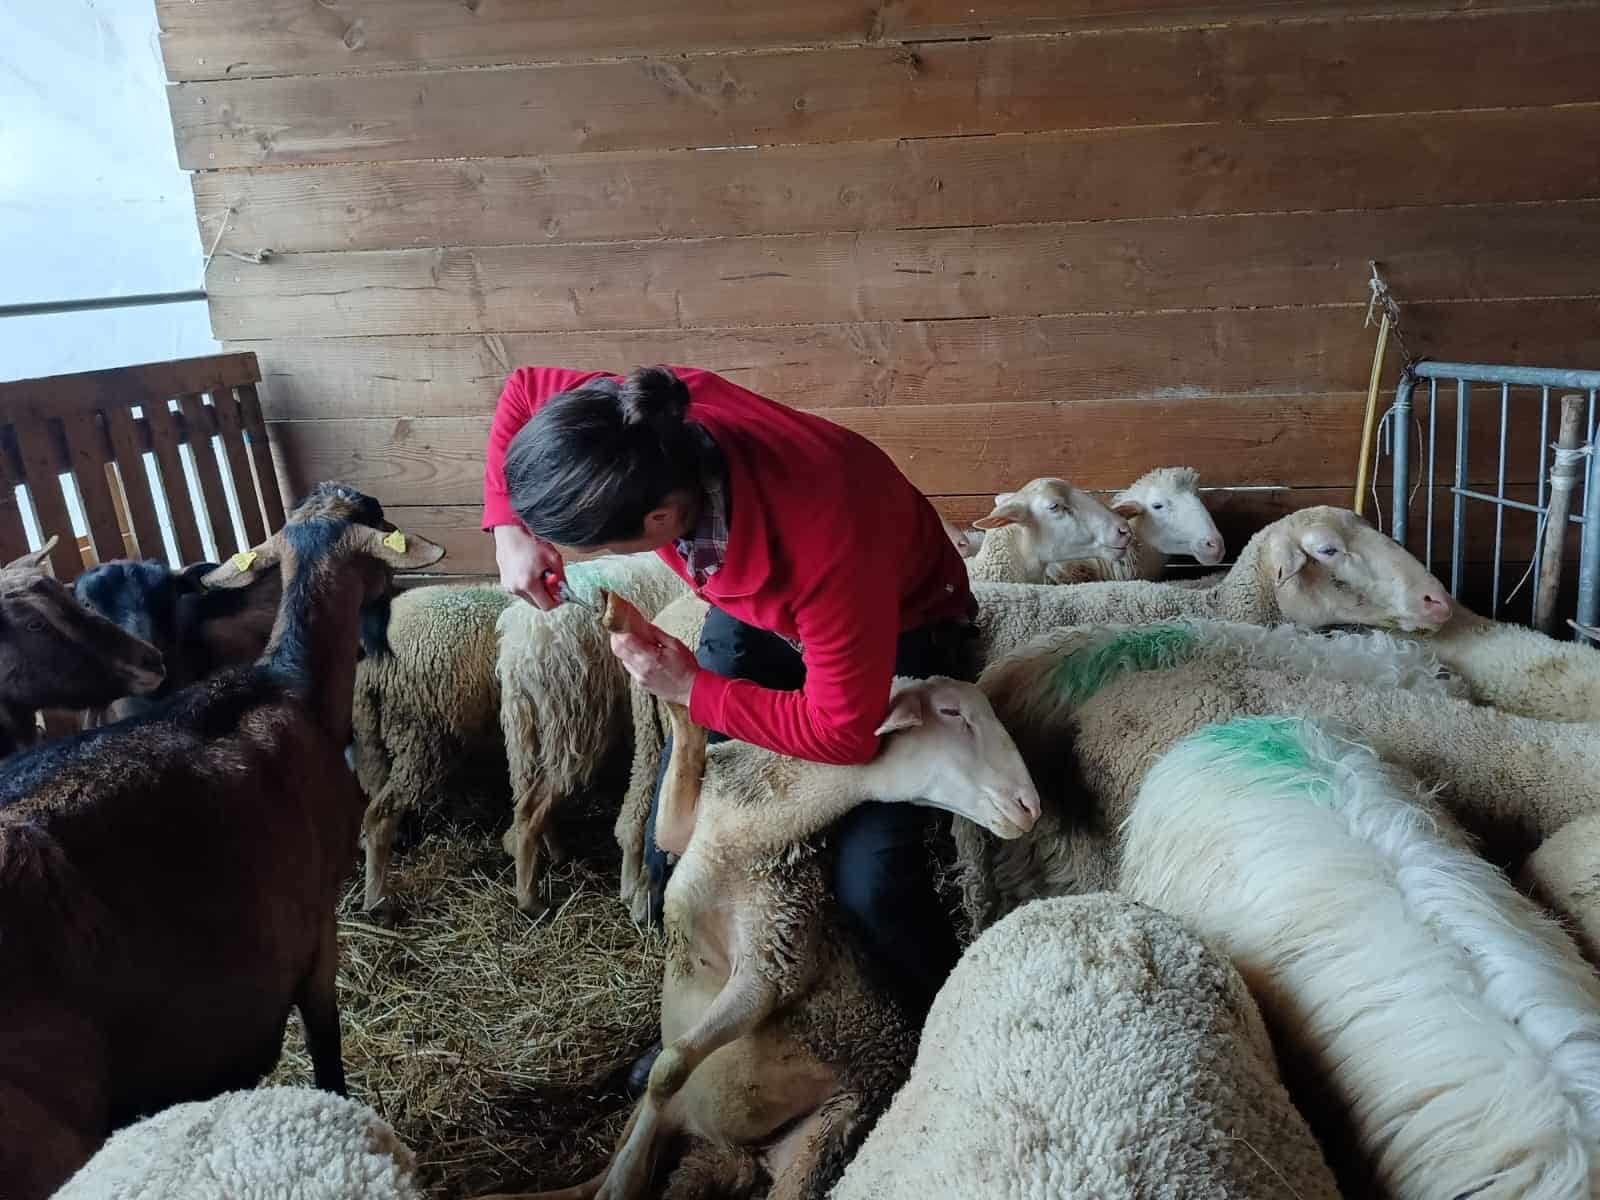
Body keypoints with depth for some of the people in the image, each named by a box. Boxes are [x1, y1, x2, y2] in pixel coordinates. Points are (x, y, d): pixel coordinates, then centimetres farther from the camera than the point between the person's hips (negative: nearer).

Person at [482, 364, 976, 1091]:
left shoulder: (825, 542, -43)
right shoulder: (647, 426, -28)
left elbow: (843, 732, -30)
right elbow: (524, 391, -5)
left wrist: (692, 690, -23)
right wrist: (511, 529, -16)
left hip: (896, 628, -5)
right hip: (755, 613, 6)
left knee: (870, 882, -18)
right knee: (674, 842, 2)